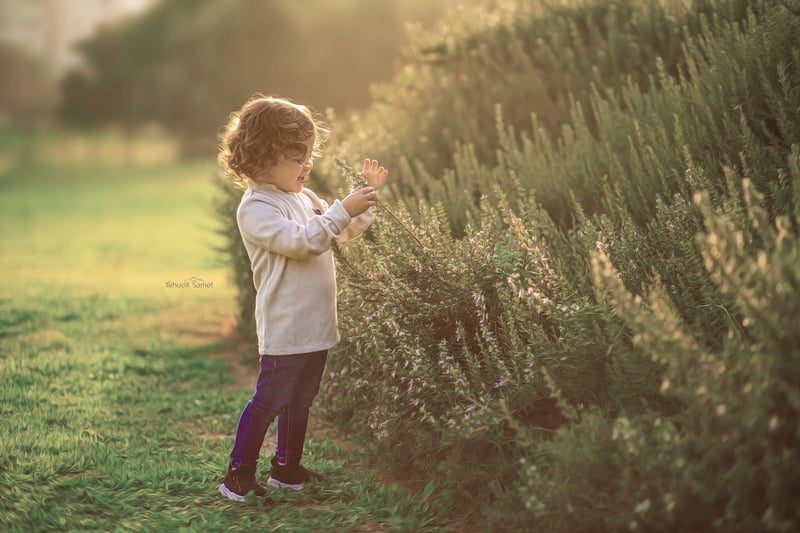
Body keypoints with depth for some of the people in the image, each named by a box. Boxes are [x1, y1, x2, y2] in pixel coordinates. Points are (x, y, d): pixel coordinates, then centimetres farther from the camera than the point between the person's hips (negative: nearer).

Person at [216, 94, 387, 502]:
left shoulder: (304, 198, 13)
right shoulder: (255, 209, -15)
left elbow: (346, 230, 22)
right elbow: (301, 241, -28)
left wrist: (366, 194, 8)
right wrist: (343, 209, -27)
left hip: (316, 326, 9)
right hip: (284, 329, -9)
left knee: (300, 400, 18)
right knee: (269, 401, -4)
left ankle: (287, 468, 30)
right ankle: (238, 476, 6)